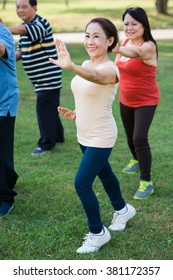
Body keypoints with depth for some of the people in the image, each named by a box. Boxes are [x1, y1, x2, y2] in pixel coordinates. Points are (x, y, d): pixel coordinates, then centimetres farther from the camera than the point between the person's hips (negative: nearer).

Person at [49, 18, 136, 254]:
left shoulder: (110, 69, -24)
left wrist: (70, 67, -68)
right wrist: (75, 113, -1)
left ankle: (98, 233, 12)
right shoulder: (86, 65, 2)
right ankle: (122, 209, 51)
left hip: (101, 138, -9)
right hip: (84, 135, 9)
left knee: (82, 184, -9)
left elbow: (95, 76, -49)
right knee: (104, 173, 25)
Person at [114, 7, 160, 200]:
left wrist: (117, 49, -69)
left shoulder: (149, 47, -25)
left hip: (145, 101, -7)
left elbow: (136, 53, -51)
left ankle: (146, 182, -5)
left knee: (139, 138, -16)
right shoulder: (125, 42, -3)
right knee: (130, 135, 21)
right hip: (126, 100, 7)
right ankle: (136, 159, 51)